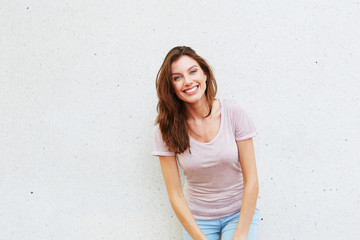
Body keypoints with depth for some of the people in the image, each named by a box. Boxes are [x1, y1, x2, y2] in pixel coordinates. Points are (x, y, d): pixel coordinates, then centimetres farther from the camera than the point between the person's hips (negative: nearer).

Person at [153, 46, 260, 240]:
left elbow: (251, 181, -9)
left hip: (240, 212, -1)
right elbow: (175, 195, -7)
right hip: (196, 217, 1)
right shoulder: (166, 129, -10)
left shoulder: (232, 112, -11)